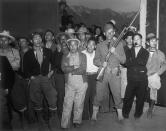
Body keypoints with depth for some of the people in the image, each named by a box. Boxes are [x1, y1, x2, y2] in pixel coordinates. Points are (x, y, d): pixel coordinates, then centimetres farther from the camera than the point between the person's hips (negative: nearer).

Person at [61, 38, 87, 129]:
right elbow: (64, 69, -4)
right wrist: (75, 67, -12)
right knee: (67, 104, -3)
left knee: (79, 104, 6)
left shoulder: (82, 56, 7)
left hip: (81, 83, 0)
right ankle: (64, 124, 7)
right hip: (69, 84, 0)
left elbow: (83, 70, -6)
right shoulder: (65, 57, 11)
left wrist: (70, 70, -7)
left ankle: (77, 121, 22)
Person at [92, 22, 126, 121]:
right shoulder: (100, 46, 11)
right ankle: (94, 114, 20)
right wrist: (101, 63, -12)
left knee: (117, 95, 0)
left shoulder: (119, 44, 7)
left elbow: (123, 60, 1)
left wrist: (115, 52, -14)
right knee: (98, 95, 4)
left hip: (115, 73, -1)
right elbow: (95, 60, 9)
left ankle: (120, 116, 15)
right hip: (102, 73, 1)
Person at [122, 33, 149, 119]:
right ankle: (125, 114, 16)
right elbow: (127, 63, -1)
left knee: (141, 98, 5)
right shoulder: (129, 51, 13)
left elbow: (143, 62, -7)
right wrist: (138, 62, -8)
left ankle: (137, 115, 23)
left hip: (142, 79, 0)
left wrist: (132, 60, -7)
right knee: (128, 97, -2)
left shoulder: (145, 52, 10)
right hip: (131, 79, 0)